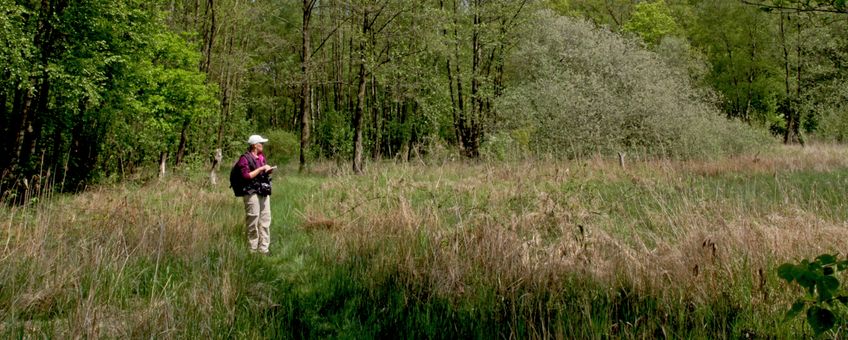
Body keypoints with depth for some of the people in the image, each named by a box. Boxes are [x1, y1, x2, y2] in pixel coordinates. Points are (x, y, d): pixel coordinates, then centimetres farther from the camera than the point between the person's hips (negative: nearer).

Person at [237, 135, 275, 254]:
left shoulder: (261, 157, 17)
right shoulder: (245, 158, -7)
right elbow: (246, 176, -16)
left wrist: (268, 171, 6)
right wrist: (260, 169, -14)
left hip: (264, 193, 8)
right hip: (252, 193, -8)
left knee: (265, 220, 7)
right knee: (253, 222, -4)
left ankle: (264, 248, 13)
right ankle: (253, 249, 4)